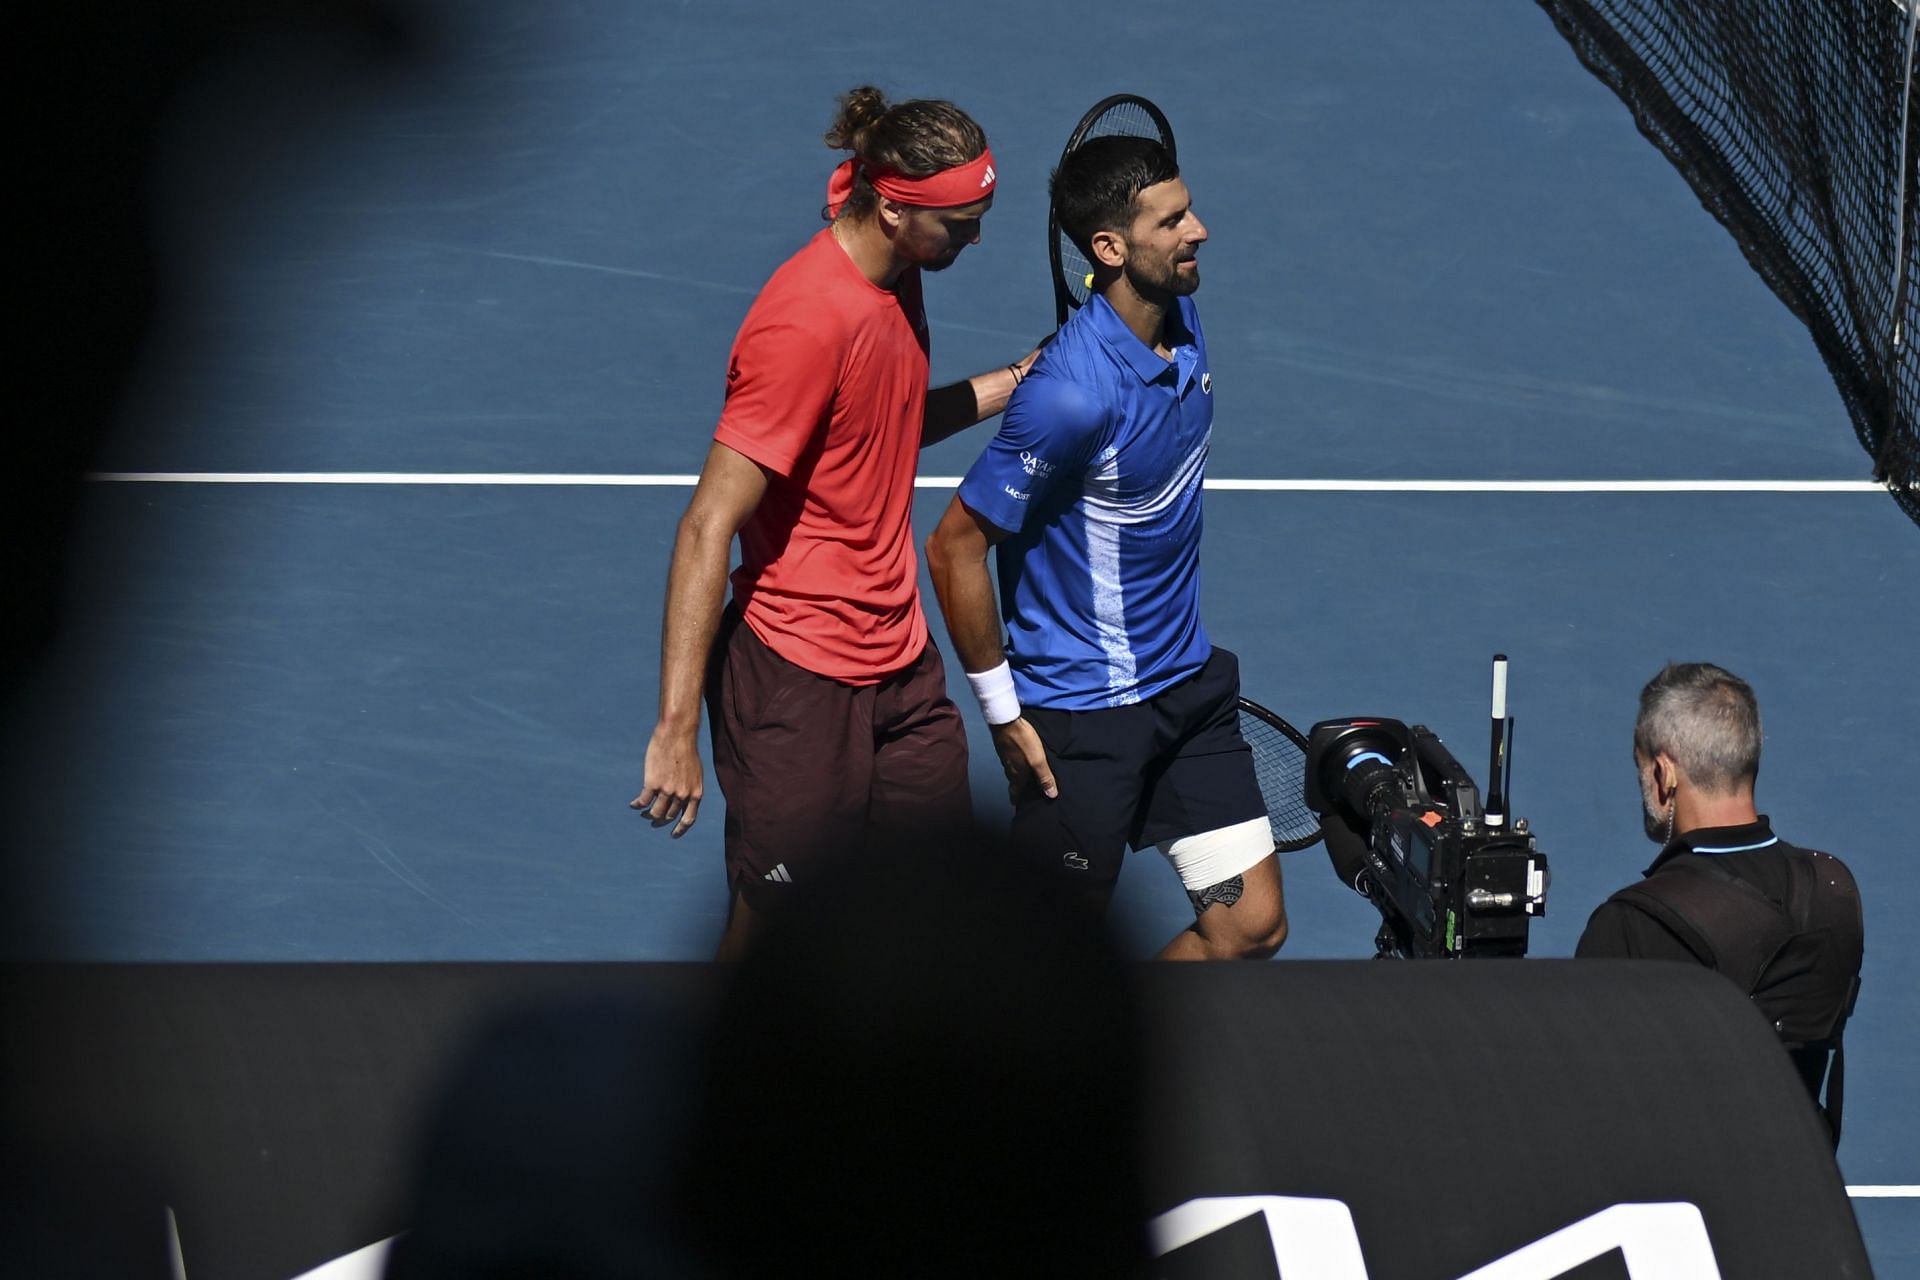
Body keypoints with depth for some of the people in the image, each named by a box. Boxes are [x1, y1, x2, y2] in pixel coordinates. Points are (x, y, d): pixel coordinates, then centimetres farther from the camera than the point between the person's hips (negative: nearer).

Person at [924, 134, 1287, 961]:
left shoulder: (1179, 319, -2)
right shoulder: (1074, 393, -28)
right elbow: (956, 547, -21)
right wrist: (1003, 713, -15)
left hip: (1188, 684, 8)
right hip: (1084, 721, -8)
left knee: (1251, 927, 7)